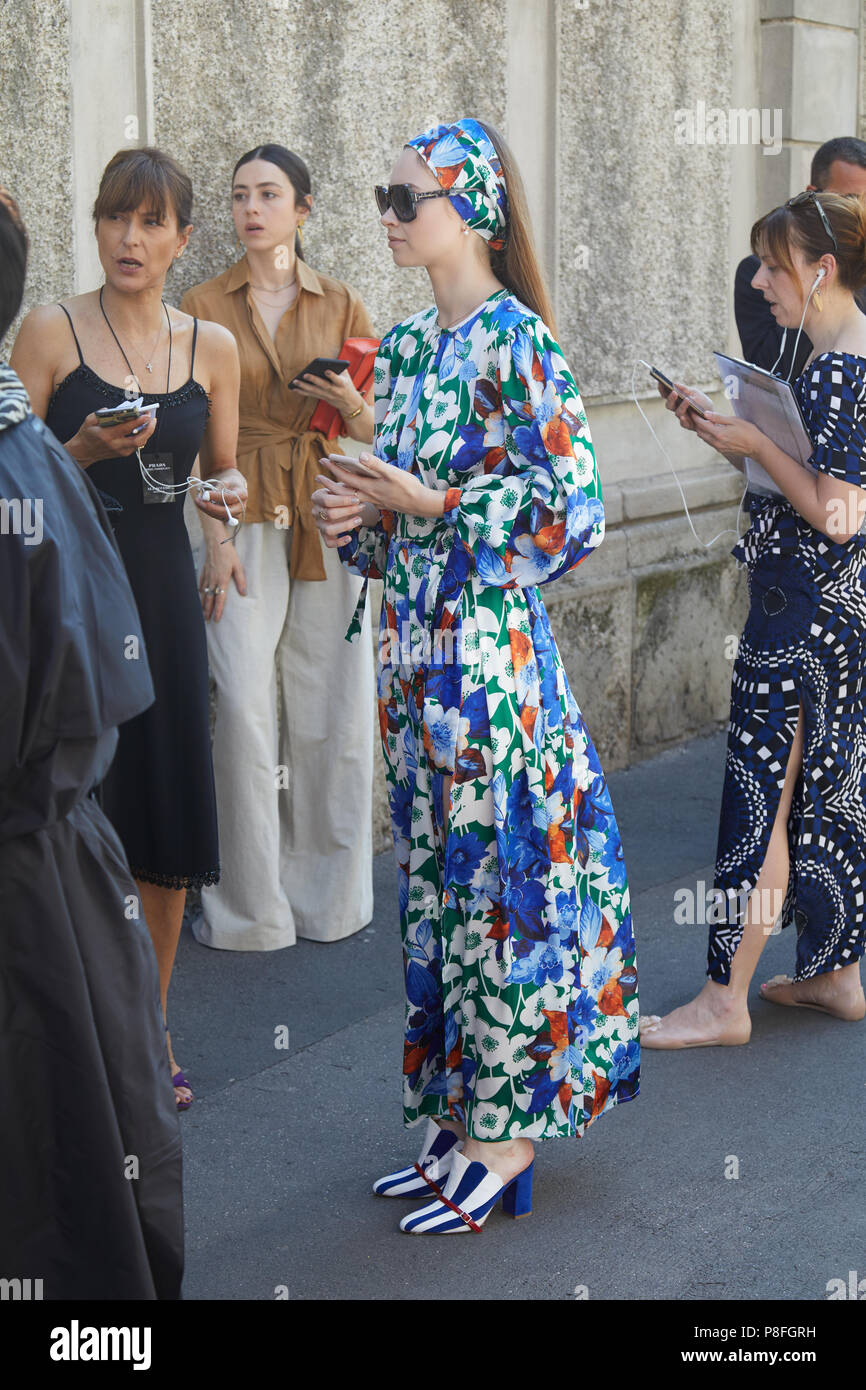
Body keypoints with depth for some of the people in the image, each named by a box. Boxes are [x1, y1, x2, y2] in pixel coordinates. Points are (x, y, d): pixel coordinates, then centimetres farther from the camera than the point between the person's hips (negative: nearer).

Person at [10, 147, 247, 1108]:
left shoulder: (211, 347, 9)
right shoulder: (50, 332, -2)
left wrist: (231, 489, -4)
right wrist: (86, 450, -19)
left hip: (161, 591, 4)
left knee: (168, 820, 6)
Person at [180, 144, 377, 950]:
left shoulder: (340, 305, 10)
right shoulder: (204, 307, 4)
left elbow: (374, 430, 13)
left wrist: (352, 407, -10)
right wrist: (216, 538, -11)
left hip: (329, 521, 2)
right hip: (244, 524, -2)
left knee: (332, 709, 1)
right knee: (243, 708, -8)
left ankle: (327, 894, 16)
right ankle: (253, 907, 4)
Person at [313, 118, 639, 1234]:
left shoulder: (515, 342, -11)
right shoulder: (405, 346, 13)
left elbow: (574, 512, -15)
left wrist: (427, 502, -15)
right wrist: (356, 511, 0)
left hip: (489, 646, -8)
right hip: (412, 646, 8)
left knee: (496, 879, -1)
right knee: (433, 879, 12)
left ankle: (507, 1139, 11)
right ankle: (456, 1120, 24)